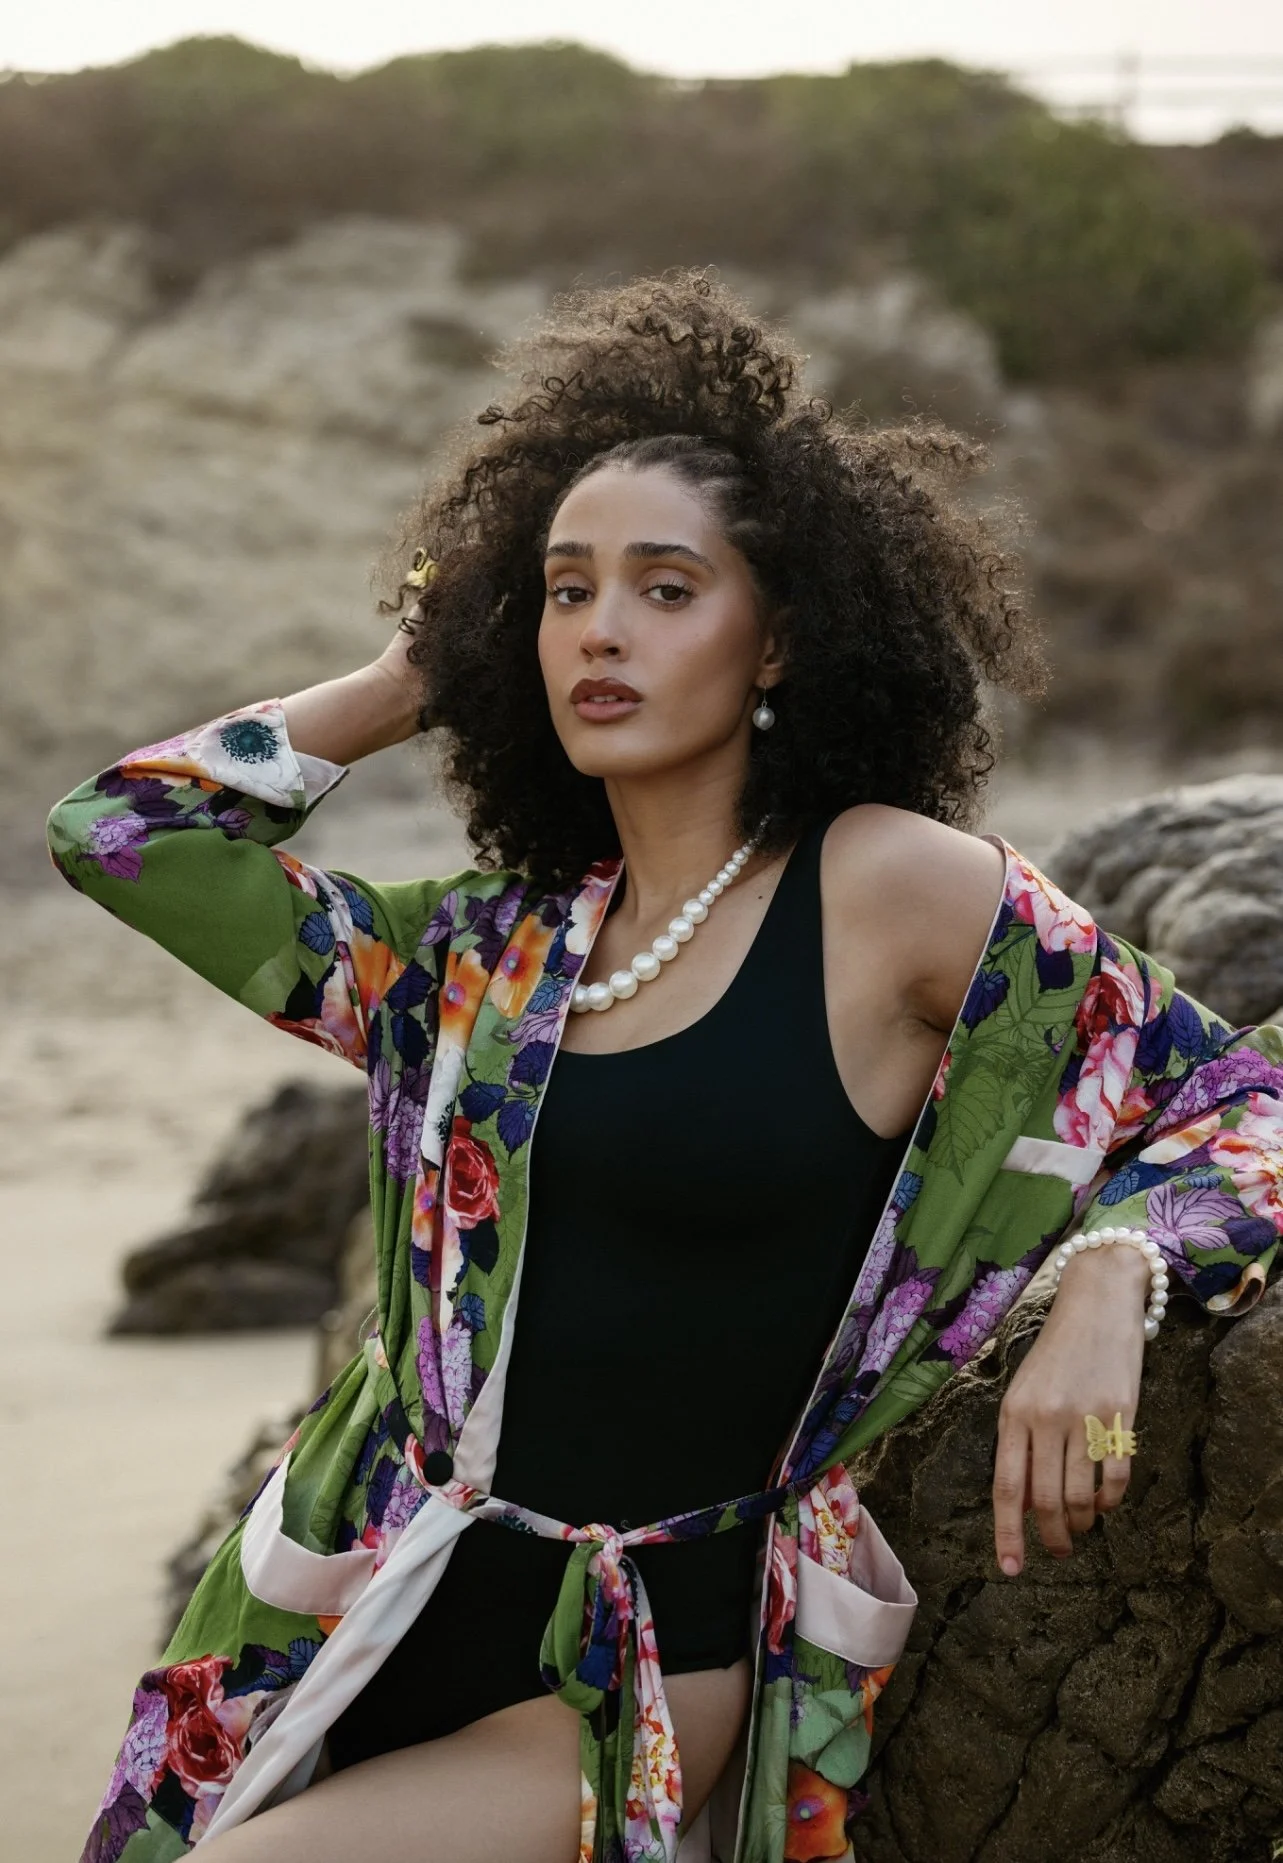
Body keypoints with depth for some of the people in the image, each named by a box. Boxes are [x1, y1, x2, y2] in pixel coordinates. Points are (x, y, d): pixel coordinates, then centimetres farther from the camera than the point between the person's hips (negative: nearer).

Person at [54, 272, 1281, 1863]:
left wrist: (1105, 1289, -20)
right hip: (376, 1633, 5)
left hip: (645, 1696, -5)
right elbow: (120, 828, 15)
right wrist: (421, 677, 14)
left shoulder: (890, 889, -6)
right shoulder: (489, 951, 9)